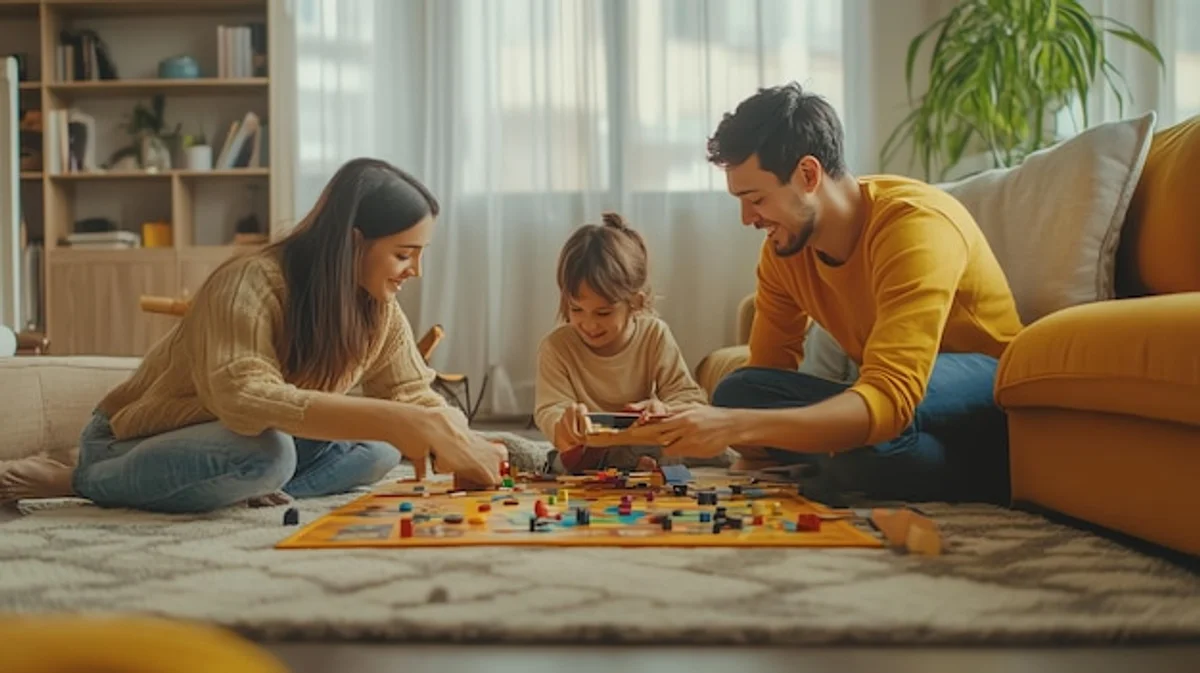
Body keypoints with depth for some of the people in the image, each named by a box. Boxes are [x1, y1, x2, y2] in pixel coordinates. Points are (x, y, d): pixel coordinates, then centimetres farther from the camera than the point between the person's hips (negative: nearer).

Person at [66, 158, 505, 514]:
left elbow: (417, 398, -5)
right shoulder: (250, 284, -29)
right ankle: (98, 480, -12)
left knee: (378, 448, -12)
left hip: (240, 447, 6)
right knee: (266, 454, -36)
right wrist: (396, 421, -49)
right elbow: (246, 400, -43)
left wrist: (465, 447, -27)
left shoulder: (379, 308, -8)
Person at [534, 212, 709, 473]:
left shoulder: (655, 336, -7)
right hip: (583, 451, 0)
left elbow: (692, 398, -9)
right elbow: (549, 411, -15)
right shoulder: (556, 347, -7)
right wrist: (564, 424, -42)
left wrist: (665, 411, -35)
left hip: (644, 448, 1)